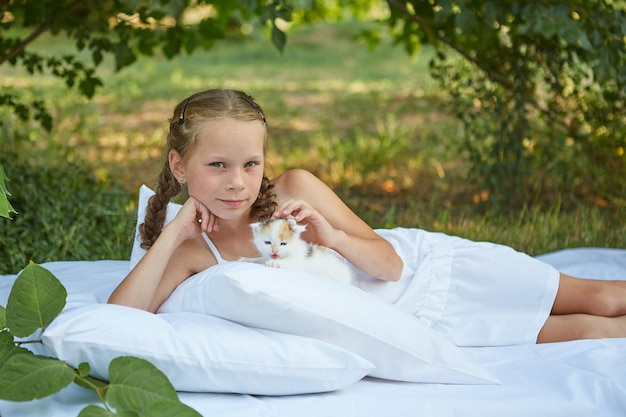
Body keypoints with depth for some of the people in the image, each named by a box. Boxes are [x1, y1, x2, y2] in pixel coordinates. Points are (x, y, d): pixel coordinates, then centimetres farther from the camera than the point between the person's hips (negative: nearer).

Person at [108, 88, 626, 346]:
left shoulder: (294, 189, -16)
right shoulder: (191, 251, -14)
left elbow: (389, 262, -11)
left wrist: (332, 236, -32)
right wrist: (174, 233, -29)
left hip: (422, 265, 0)